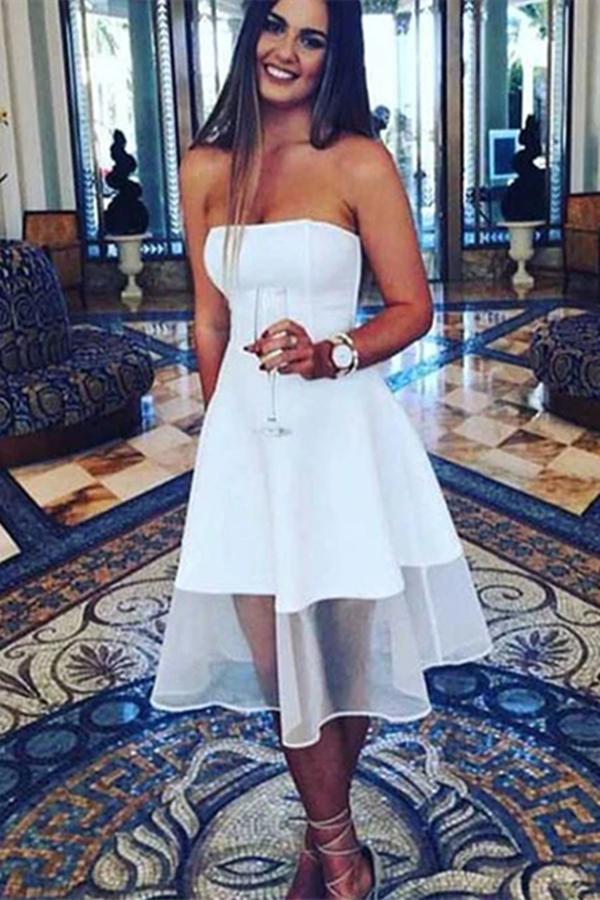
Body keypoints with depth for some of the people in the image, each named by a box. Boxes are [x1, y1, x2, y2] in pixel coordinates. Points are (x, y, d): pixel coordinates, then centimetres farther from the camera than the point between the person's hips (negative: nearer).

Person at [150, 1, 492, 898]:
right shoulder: (207, 168, 8)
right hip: (245, 434, 3)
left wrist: (329, 354, -19)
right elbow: (210, 321, 13)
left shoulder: (360, 163, -3)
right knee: (277, 651, 5)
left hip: (341, 429, -3)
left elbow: (413, 308, -1)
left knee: (341, 642, 8)